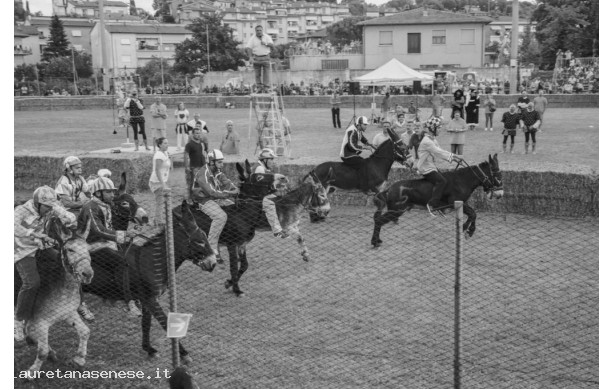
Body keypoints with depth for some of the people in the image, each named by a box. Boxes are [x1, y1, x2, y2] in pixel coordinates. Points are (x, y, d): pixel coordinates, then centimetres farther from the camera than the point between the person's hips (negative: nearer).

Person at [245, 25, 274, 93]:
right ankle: (259, 88, 4)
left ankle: (266, 88, -7)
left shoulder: (267, 37, 3)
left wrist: (265, 44, -23)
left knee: (266, 73, -6)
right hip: (256, 58, 0)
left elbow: (272, 45, -5)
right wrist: (250, 57, -20)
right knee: (257, 74, -1)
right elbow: (248, 48, -7)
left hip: (266, 57, 0)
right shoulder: (252, 38, 0)